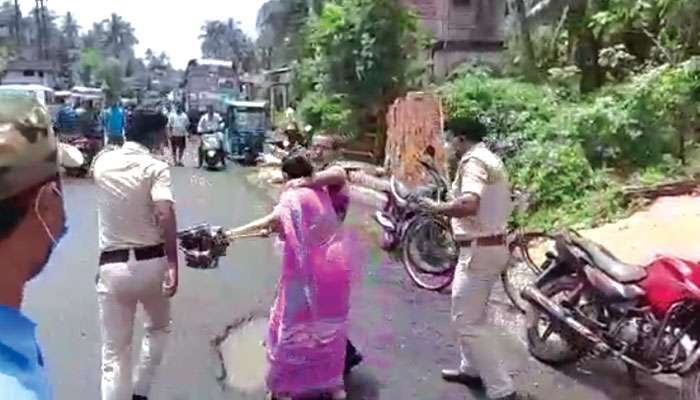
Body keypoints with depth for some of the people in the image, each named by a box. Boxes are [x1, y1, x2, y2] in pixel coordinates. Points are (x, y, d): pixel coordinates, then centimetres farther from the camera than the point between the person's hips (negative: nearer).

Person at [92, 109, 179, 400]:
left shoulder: (102, 162, 5)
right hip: (151, 262, -2)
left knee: (114, 354, 9)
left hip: (113, 266, 2)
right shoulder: (155, 167, -9)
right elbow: (165, 214, -24)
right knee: (159, 328, 28)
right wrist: (172, 264, -25)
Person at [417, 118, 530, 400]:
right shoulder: (490, 159, 16)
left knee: (467, 321, -5)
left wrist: (436, 207, -18)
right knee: (473, 314, 23)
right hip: (493, 245, 11)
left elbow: (468, 205, -33)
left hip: (479, 249, -11)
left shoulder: (473, 161, -17)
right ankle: (471, 369, 38)